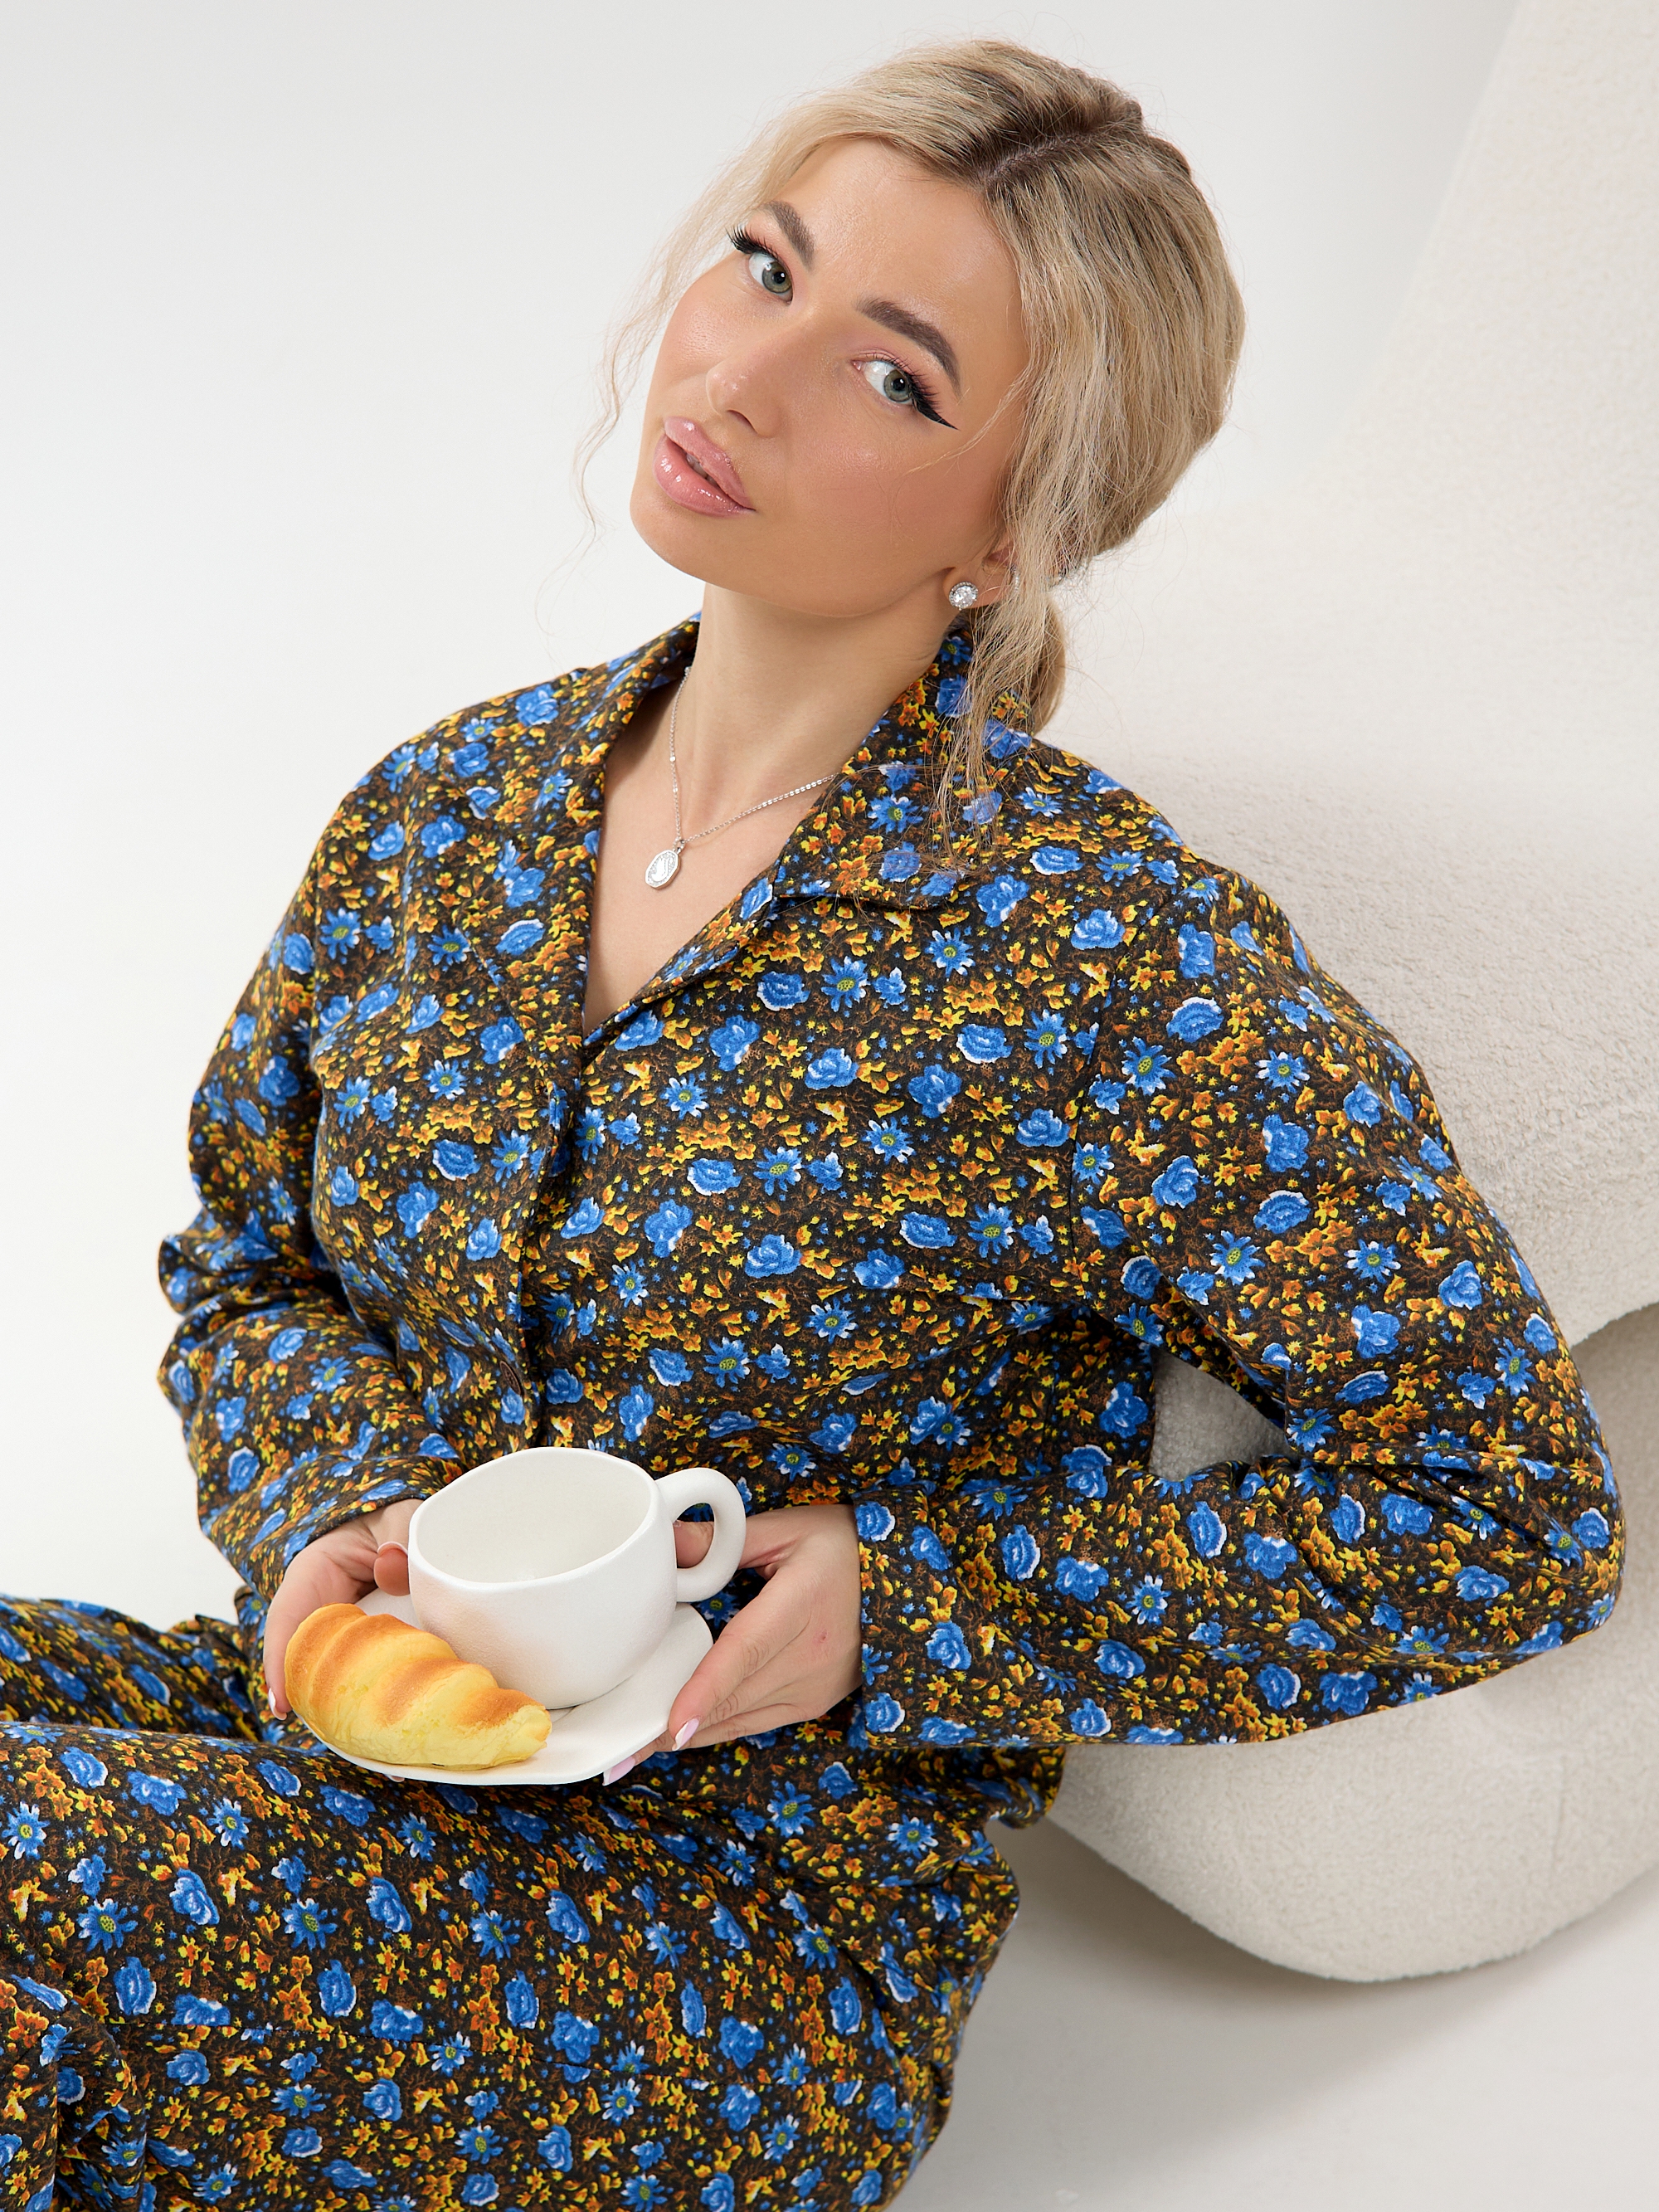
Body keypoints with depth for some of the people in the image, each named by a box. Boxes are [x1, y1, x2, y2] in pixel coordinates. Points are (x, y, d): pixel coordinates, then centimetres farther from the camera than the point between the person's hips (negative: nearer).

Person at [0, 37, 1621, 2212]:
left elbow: (1512, 1508, -13)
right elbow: (246, 1264, 14)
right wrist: (344, 1510, -9)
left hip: (752, 1933, -5)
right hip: (356, 1725, 6)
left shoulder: (1122, 972, -18)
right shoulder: (445, 809, 1)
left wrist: (902, 1605, -18)